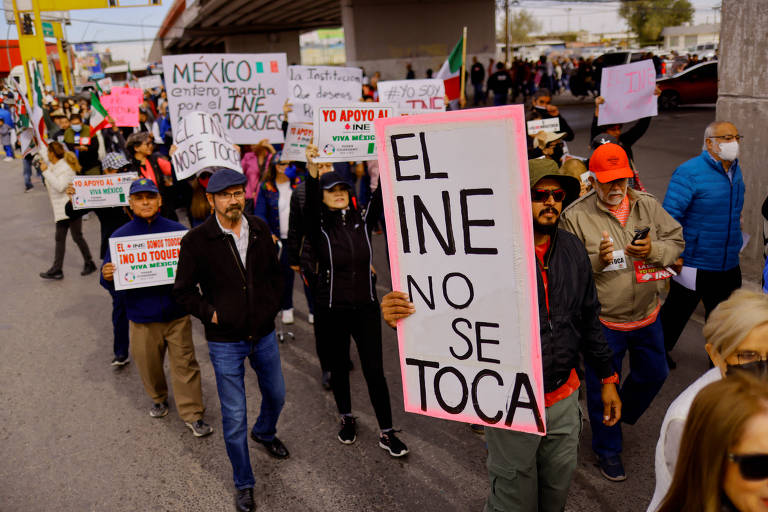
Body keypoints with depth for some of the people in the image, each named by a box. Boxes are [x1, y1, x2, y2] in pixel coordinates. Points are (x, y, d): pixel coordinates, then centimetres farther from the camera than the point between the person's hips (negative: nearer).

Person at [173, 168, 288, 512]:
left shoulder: (260, 229, -3)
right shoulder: (196, 241, -13)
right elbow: (183, 291, -4)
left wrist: (271, 305, 2)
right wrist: (210, 314, -13)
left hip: (264, 334, 4)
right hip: (225, 342, -4)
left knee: (276, 396, 23)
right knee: (234, 417, 4)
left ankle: (265, 433, 57)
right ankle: (243, 484, 26)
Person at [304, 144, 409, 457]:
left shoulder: (362, 221, 0)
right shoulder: (319, 228, -7)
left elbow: (381, 197, -14)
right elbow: (310, 206, -28)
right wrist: (312, 170, -44)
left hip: (366, 307, 1)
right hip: (331, 311, -1)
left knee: (374, 371, 4)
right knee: (339, 368, 15)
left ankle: (386, 433, 16)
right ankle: (347, 419, 38)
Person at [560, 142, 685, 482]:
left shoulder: (647, 205, 0)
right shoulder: (576, 216, -13)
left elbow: (676, 240, 3)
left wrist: (654, 250, -18)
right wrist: (596, 261, -29)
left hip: (646, 315, 5)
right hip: (602, 320, -4)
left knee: (654, 374, 23)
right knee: (602, 387, 10)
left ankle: (623, 414, 52)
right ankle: (607, 449, 32)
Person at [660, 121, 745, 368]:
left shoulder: (735, 170, 8)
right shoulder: (689, 172, -17)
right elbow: (670, 215, -20)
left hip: (728, 265, 7)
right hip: (693, 264, -6)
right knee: (677, 311, 11)